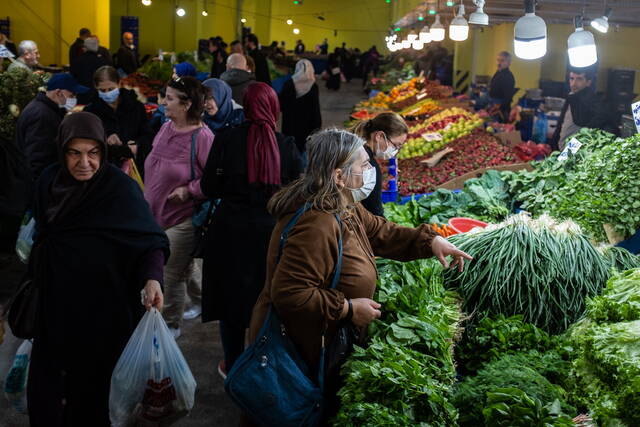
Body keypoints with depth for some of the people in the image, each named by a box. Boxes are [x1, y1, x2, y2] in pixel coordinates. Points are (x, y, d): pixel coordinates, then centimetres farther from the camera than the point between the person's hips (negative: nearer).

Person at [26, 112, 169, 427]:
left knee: (94, 382, 6)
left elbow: (150, 239, -20)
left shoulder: (120, 188, -16)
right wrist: (37, 280, 16)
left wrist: (152, 278, -37)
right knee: (46, 384, 14)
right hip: (56, 302, 5)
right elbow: (41, 235, 12)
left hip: (102, 306, -5)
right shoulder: (49, 182, 0)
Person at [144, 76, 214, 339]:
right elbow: (153, 167, 18)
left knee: (170, 273, 0)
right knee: (185, 265, 24)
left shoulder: (202, 137, -21)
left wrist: (189, 190, -22)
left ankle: (171, 325, 19)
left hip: (183, 218, -8)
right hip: (158, 213, 8)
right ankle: (200, 301, 47)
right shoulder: (166, 129, 4)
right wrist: (148, 200, 17)